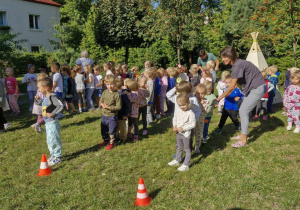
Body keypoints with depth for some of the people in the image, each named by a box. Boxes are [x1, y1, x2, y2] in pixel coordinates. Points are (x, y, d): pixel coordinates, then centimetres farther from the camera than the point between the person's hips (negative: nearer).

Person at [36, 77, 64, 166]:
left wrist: (52, 114, -28)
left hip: (53, 123, -10)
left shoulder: (52, 96, -21)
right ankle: (53, 155, 34)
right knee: (50, 141, 20)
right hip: (48, 123, 10)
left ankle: (57, 157, 14)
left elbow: (61, 106, -29)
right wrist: (39, 100, 11)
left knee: (53, 140, 0)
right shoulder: (46, 97, 7)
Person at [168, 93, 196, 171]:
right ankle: (177, 160, 41)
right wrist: (174, 126, -6)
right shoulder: (178, 111, -1)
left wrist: (183, 128, -24)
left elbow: (193, 124, -20)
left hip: (186, 134, -7)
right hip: (178, 133, 7)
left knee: (187, 149, 7)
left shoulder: (190, 113, -21)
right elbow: (174, 118, 12)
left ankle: (186, 165, 16)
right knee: (179, 147, 24)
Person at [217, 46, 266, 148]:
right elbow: (234, 84, 9)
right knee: (242, 111, 11)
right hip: (251, 88, 10)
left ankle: (244, 140, -4)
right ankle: (244, 134, 23)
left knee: (243, 112, -10)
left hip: (258, 88, -10)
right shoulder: (236, 64, 7)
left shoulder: (238, 66, -23)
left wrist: (219, 98, -13)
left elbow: (232, 87, -21)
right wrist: (227, 94, 4)